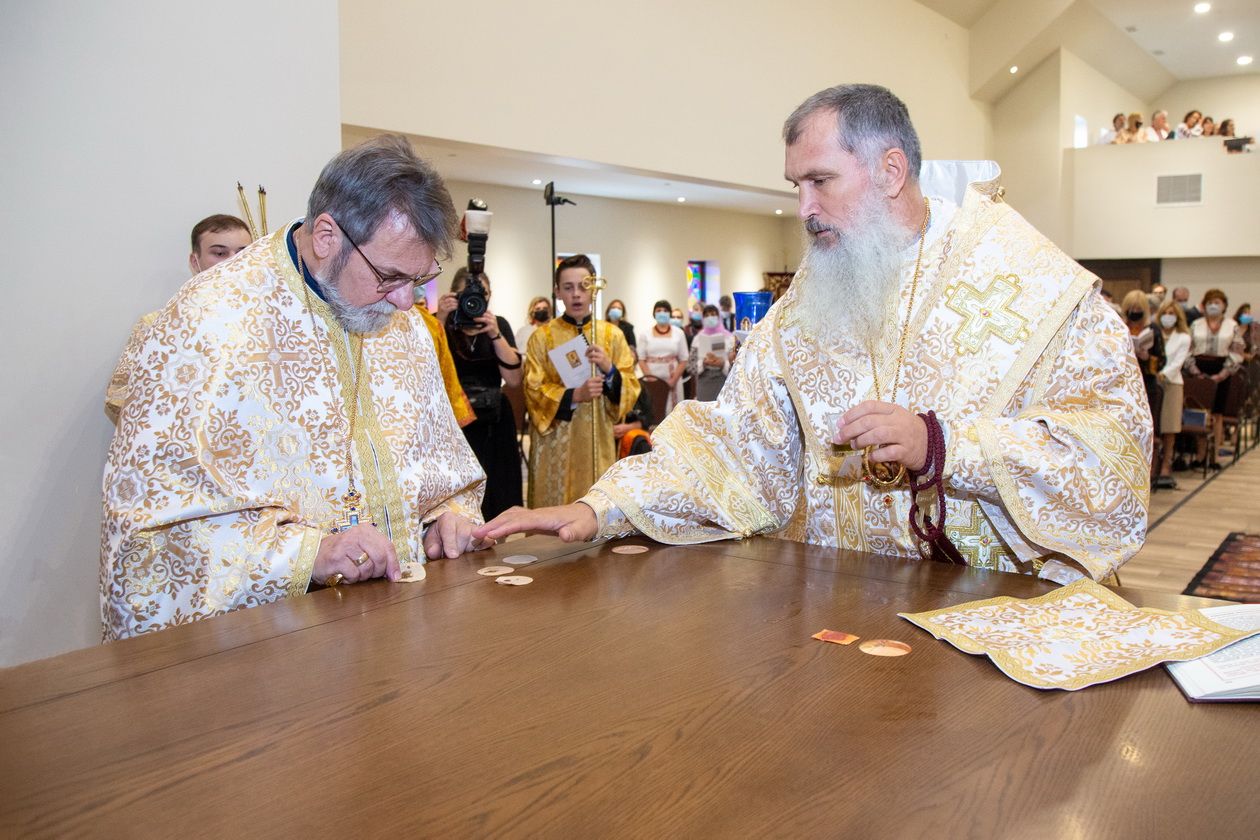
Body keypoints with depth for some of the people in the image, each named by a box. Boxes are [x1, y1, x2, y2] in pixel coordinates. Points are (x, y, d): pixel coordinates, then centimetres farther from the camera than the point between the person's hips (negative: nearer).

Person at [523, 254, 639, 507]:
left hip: (598, 439, 1)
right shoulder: (542, 337, 1)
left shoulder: (612, 335, 5)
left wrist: (609, 370, -17)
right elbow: (534, 392, -4)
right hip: (555, 442, -1)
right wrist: (574, 395, -20)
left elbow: (631, 389, 2)